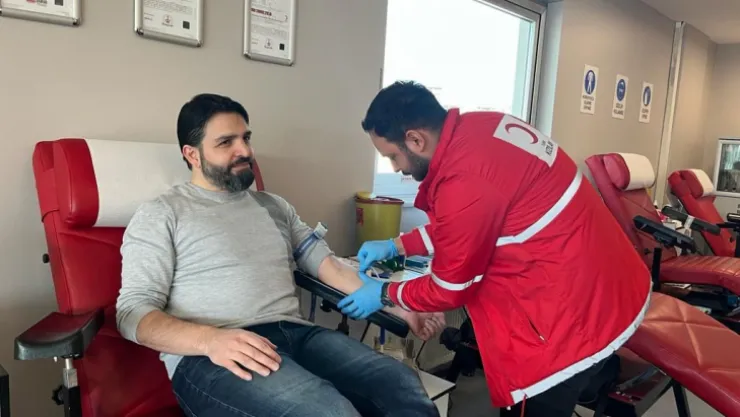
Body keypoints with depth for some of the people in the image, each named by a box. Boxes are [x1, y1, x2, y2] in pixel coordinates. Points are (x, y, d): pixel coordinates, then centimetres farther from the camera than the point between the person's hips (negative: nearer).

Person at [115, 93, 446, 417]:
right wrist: (210, 340, -22)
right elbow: (133, 310, -2)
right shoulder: (160, 214, 7)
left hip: (296, 334, 5)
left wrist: (398, 306, 5)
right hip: (210, 356, -5)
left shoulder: (274, 206, 22)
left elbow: (328, 264, 17)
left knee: (403, 386, -19)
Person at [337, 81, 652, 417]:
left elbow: (451, 288, -14)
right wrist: (396, 246, 12)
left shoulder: (465, 182, -29)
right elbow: (461, 227, 13)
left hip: (576, 308, -9)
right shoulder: (478, 129, -1)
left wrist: (385, 295, 1)